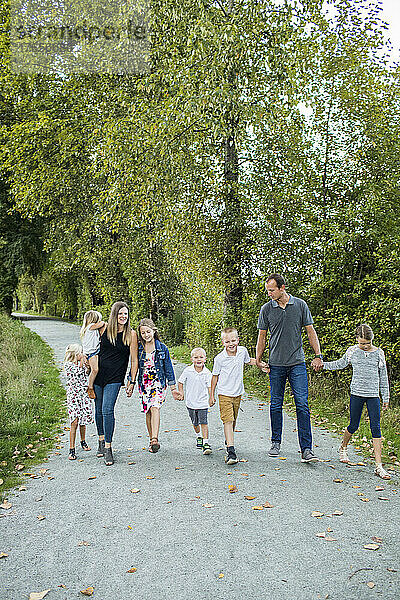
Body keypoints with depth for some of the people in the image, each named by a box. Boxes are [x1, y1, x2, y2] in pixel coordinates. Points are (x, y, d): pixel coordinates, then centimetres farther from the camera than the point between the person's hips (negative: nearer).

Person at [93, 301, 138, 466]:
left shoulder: (131, 334, -5)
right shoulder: (103, 328, 0)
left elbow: (134, 360, -2)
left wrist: (132, 381, -4)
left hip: (115, 378, -3)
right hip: (98, 374, 3)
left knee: (107, 410, -12)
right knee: (99, 410, 11)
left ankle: (108, 448, -2)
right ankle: (101, 441, 31)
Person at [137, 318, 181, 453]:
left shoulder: (162, 348, -2)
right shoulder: (138, 348, 2)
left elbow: (168, 368, 3)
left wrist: (173, 388, 4)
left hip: (159, 382, -2)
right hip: (144, 383, 2)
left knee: (155, 408, -20)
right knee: (147, 411, 2)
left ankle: (155, 440, -28)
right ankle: (152, 440, 14)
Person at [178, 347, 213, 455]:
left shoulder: (207, 373, -8)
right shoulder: (187, 371, -8)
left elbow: (209, 386, -5)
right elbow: (180, 382, 5)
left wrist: (212, 397, -17)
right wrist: (181, 392, -3)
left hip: (203, 402, -2)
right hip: (191, 402, 2)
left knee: (204, 423, -7)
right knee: (195, 423, 17)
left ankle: (205, 443, -2)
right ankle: (198, 437, 43)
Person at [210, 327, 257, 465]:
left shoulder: (243, 351, -3)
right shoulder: (219, 358, -13)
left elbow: (248, 361, 22)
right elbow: (215, 376, -2)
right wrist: (212, 395, 2)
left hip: (238, 393, 4)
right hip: (224, 393, -4)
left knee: (233, 420, 16)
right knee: (228, 420, -13)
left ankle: (229, 440, 39)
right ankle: (230, 450, -16)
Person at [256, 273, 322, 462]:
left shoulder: (300, 305, 2)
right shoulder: (266, 309, 4)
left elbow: (310, 331, 6)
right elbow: (262, 336, 10)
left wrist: (318, 355, 0)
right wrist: (259, 360, 5)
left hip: (297, 363, -1)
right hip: (276, 364, 1)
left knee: (302, 404, -7)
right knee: (276, 405, 7)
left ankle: (306, 449, -3)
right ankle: (276, 443, 22)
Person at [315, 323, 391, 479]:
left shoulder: (378, 353, 2)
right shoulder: (352, 351, 1)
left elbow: (383, 376, 8)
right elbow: (340, 364, 18)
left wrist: (385, 397, 10)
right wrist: (323, 365, 9)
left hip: (373, 396, 0)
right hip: (356, 394, 0)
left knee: (376, 428, -5)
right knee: (353, 426, 7)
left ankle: (379, 466, -2)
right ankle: (343, 448, 37)